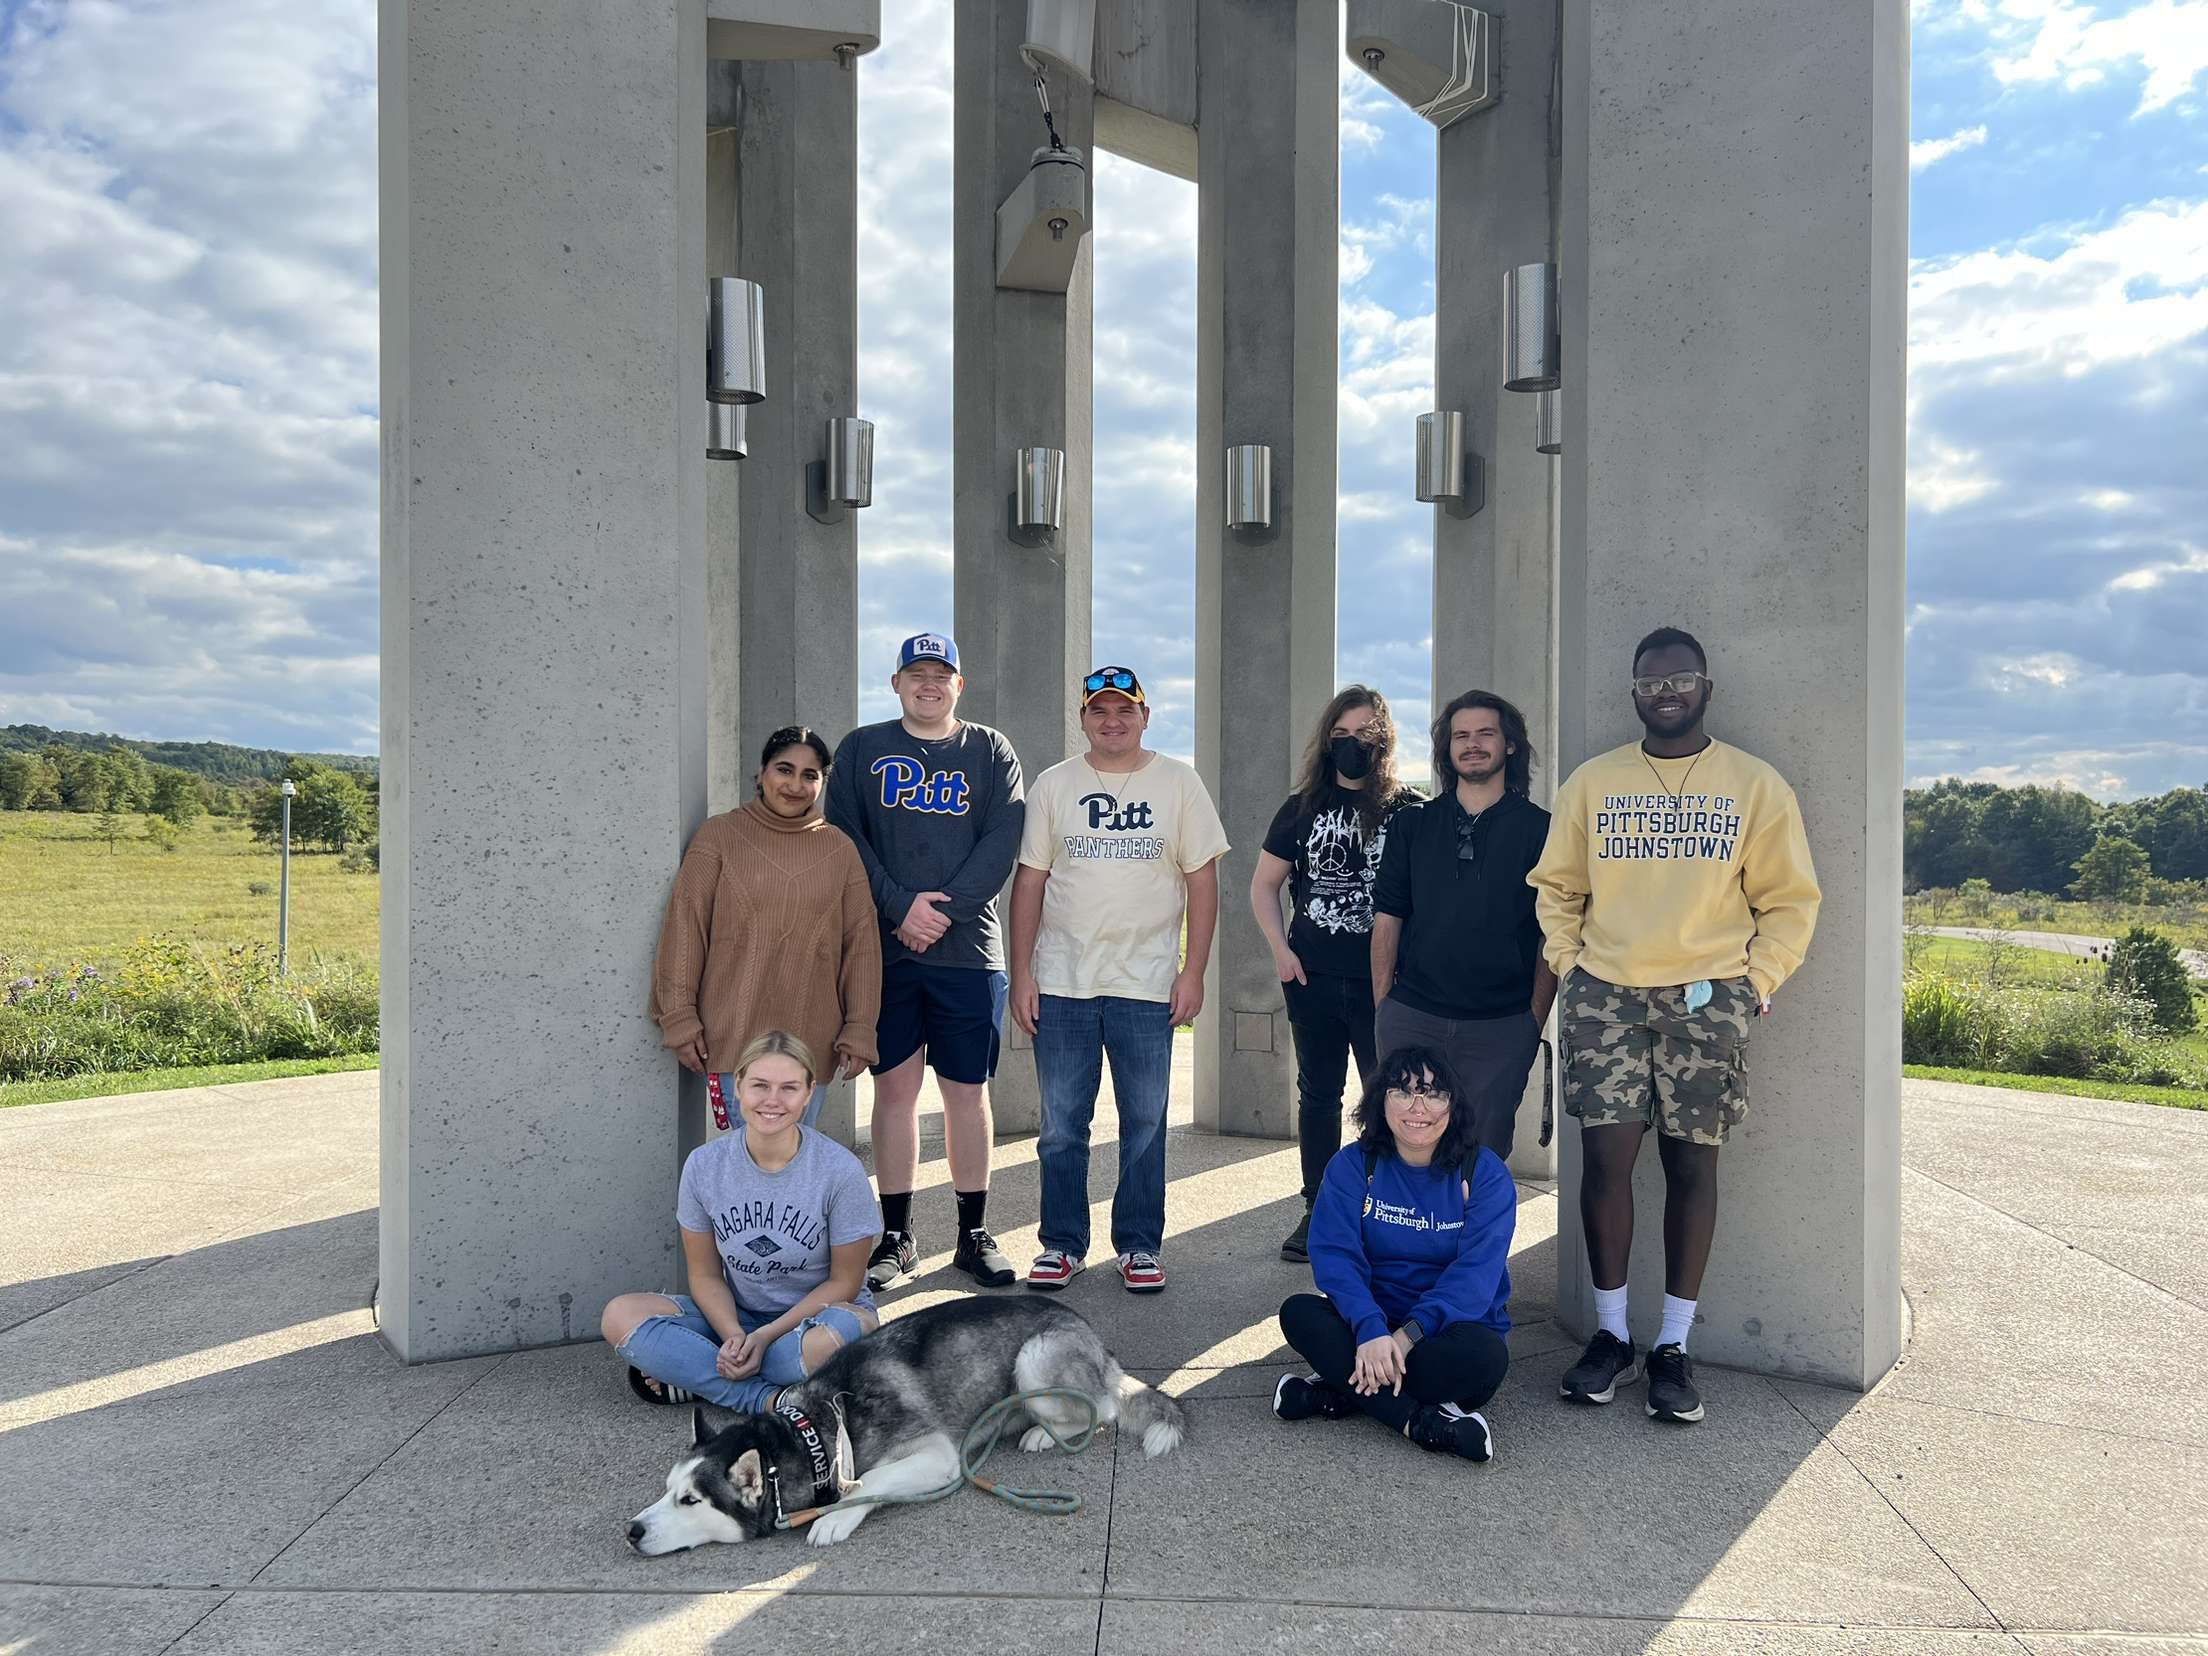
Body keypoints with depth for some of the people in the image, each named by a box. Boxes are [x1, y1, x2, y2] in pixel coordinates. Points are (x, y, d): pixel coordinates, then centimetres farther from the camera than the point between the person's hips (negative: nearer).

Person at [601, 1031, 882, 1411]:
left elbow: (844, 1280, -9)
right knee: (620, 1318, -19)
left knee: (850, 1326, -40)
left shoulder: (841, 1171, -17)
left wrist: (765, 1336, -17)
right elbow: (705, 1274, 0)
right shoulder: (704, 1165, -7)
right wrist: (734, 1335, -19)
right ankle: (771, 1401, -22)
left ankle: (695, 1374, -17)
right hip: (736, 1315, 3)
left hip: (816, 1312, -3)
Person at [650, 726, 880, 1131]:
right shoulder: (719, 836, 2)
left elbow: (861, 942, 9)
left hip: (813, 1042, 2)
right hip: (734, 1037, -2)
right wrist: (679, 1018, -3)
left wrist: (859, 1030, 6)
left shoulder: (839, 848, 8)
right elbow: (684, 927, 0)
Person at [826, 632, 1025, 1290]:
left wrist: (944, 910, -13)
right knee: (894, 1086, 4)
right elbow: (844, 838, 0)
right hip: (884, 948, 0)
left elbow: (1002, 842, -2)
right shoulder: (861, 749, 10)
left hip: (969, 948, 0)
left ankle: (974, 1234, 15)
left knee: (967, 1089, 4)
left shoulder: (991, 752, 9)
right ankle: (896, 1236, 14)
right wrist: (900, 908, -12)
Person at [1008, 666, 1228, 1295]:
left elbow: (1202, 880, 2)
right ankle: (1063, 1244, 20)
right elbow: (1029, 881, 5)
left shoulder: (1178, 783, 3)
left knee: (1145, 1124, 6)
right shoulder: (1054, 785, 6)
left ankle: (1139, 1245, 20)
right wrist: (1022, 972, -1)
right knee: (1061, 1124, 7)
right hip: (1061, 981, 1)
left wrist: (1193, 972, -5)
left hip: (1148, 982, -1)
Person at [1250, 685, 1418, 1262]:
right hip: (1312, 977, 3)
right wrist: (1280, 948, 1)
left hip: (1382, 979, -3)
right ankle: (1318, 1211, 23)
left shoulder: (1409, 810, -2)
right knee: (1317, 1094, 12)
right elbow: (1264, 884, 13)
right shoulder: (1302, 807, 7)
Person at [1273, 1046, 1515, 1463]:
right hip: (1371, 1322, 1)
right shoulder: (1352, 1165, -1)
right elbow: (1335, 1255, -13)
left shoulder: (1485, 1173, -5)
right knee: (1299, 1312, -27)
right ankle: (1423, 1422, -32)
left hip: (1450, 1325, -1)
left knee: (1484, 1354, -34)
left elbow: (1476, 1272, -15)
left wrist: (1409, 1334, -29)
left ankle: (1339, 1390, -23)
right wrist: (1370, 1329, -32)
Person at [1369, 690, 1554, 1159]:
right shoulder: (1412, 824, 8)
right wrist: (1382, 1004, 3)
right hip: (1411, 1018, 2)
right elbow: (1387, 917, 8)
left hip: (1501, 1027, -1)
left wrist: (1536, 1019, -3)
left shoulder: (1539, 829, 2)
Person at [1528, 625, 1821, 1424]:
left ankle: (1673, 1348, 14)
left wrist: (1756, 984, -3)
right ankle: (1611, 1336, 12)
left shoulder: (1756, 785, 4)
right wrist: (1570, 967, 2)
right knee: (1604, 1157, -2)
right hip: (1607, 995, 1)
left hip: (1707, 999, -1)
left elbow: (1789, 900, 6)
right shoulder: (1591, 782, 7)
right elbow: (1557, 887, 12)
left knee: (1691, 1164, 4)